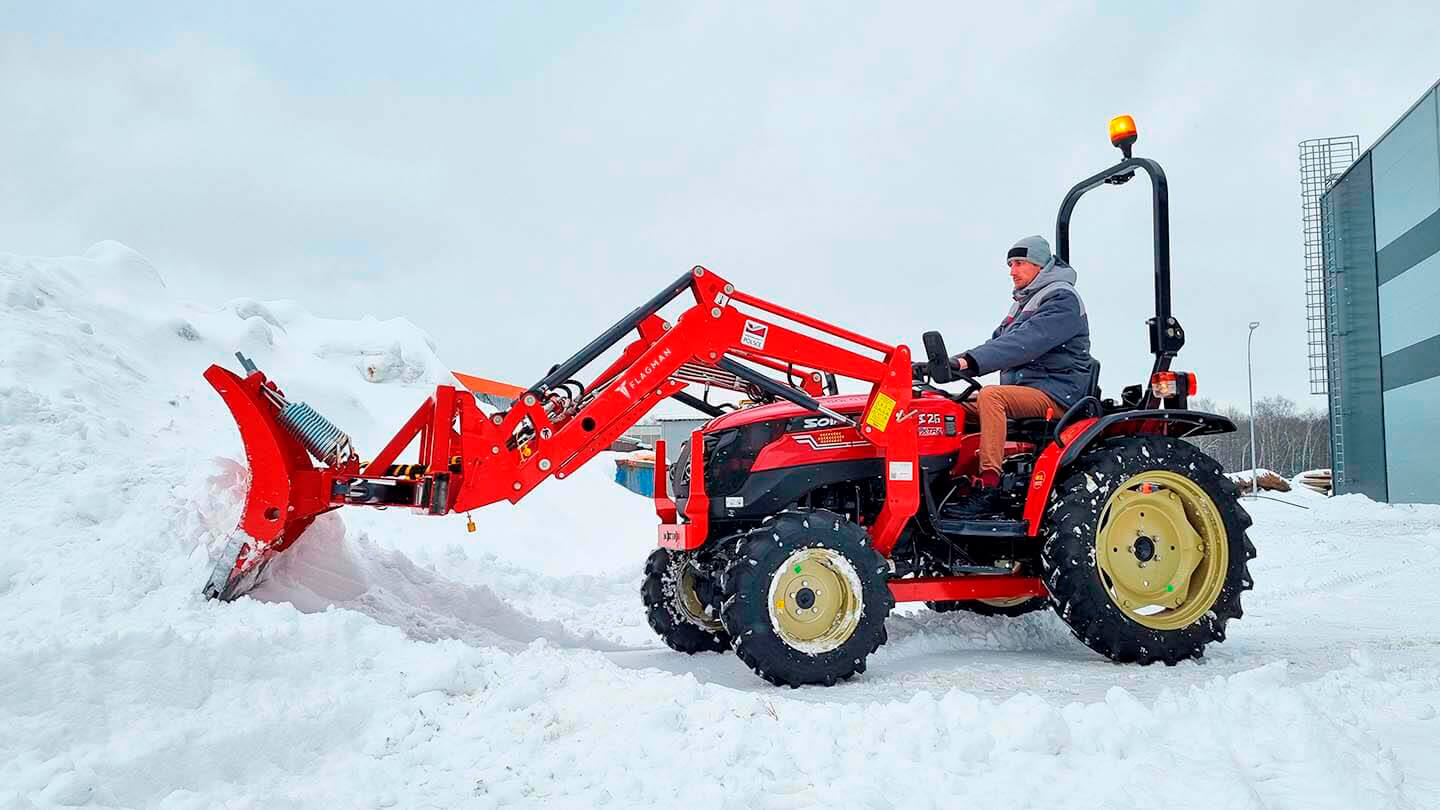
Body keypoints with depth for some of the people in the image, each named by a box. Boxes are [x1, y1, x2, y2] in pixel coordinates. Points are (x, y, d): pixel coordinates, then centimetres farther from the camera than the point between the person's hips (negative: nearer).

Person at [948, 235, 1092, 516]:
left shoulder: (1061, 298, -9)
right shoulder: (1024, 302, 22)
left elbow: (1024, 343, -24)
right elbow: (998, 342, 15)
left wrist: (970, 361, -32)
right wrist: (956, 363, -3)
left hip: (1055, 395, -9)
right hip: (1024, 392, 9)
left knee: (990, 395, -31)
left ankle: (989, 488, -34)